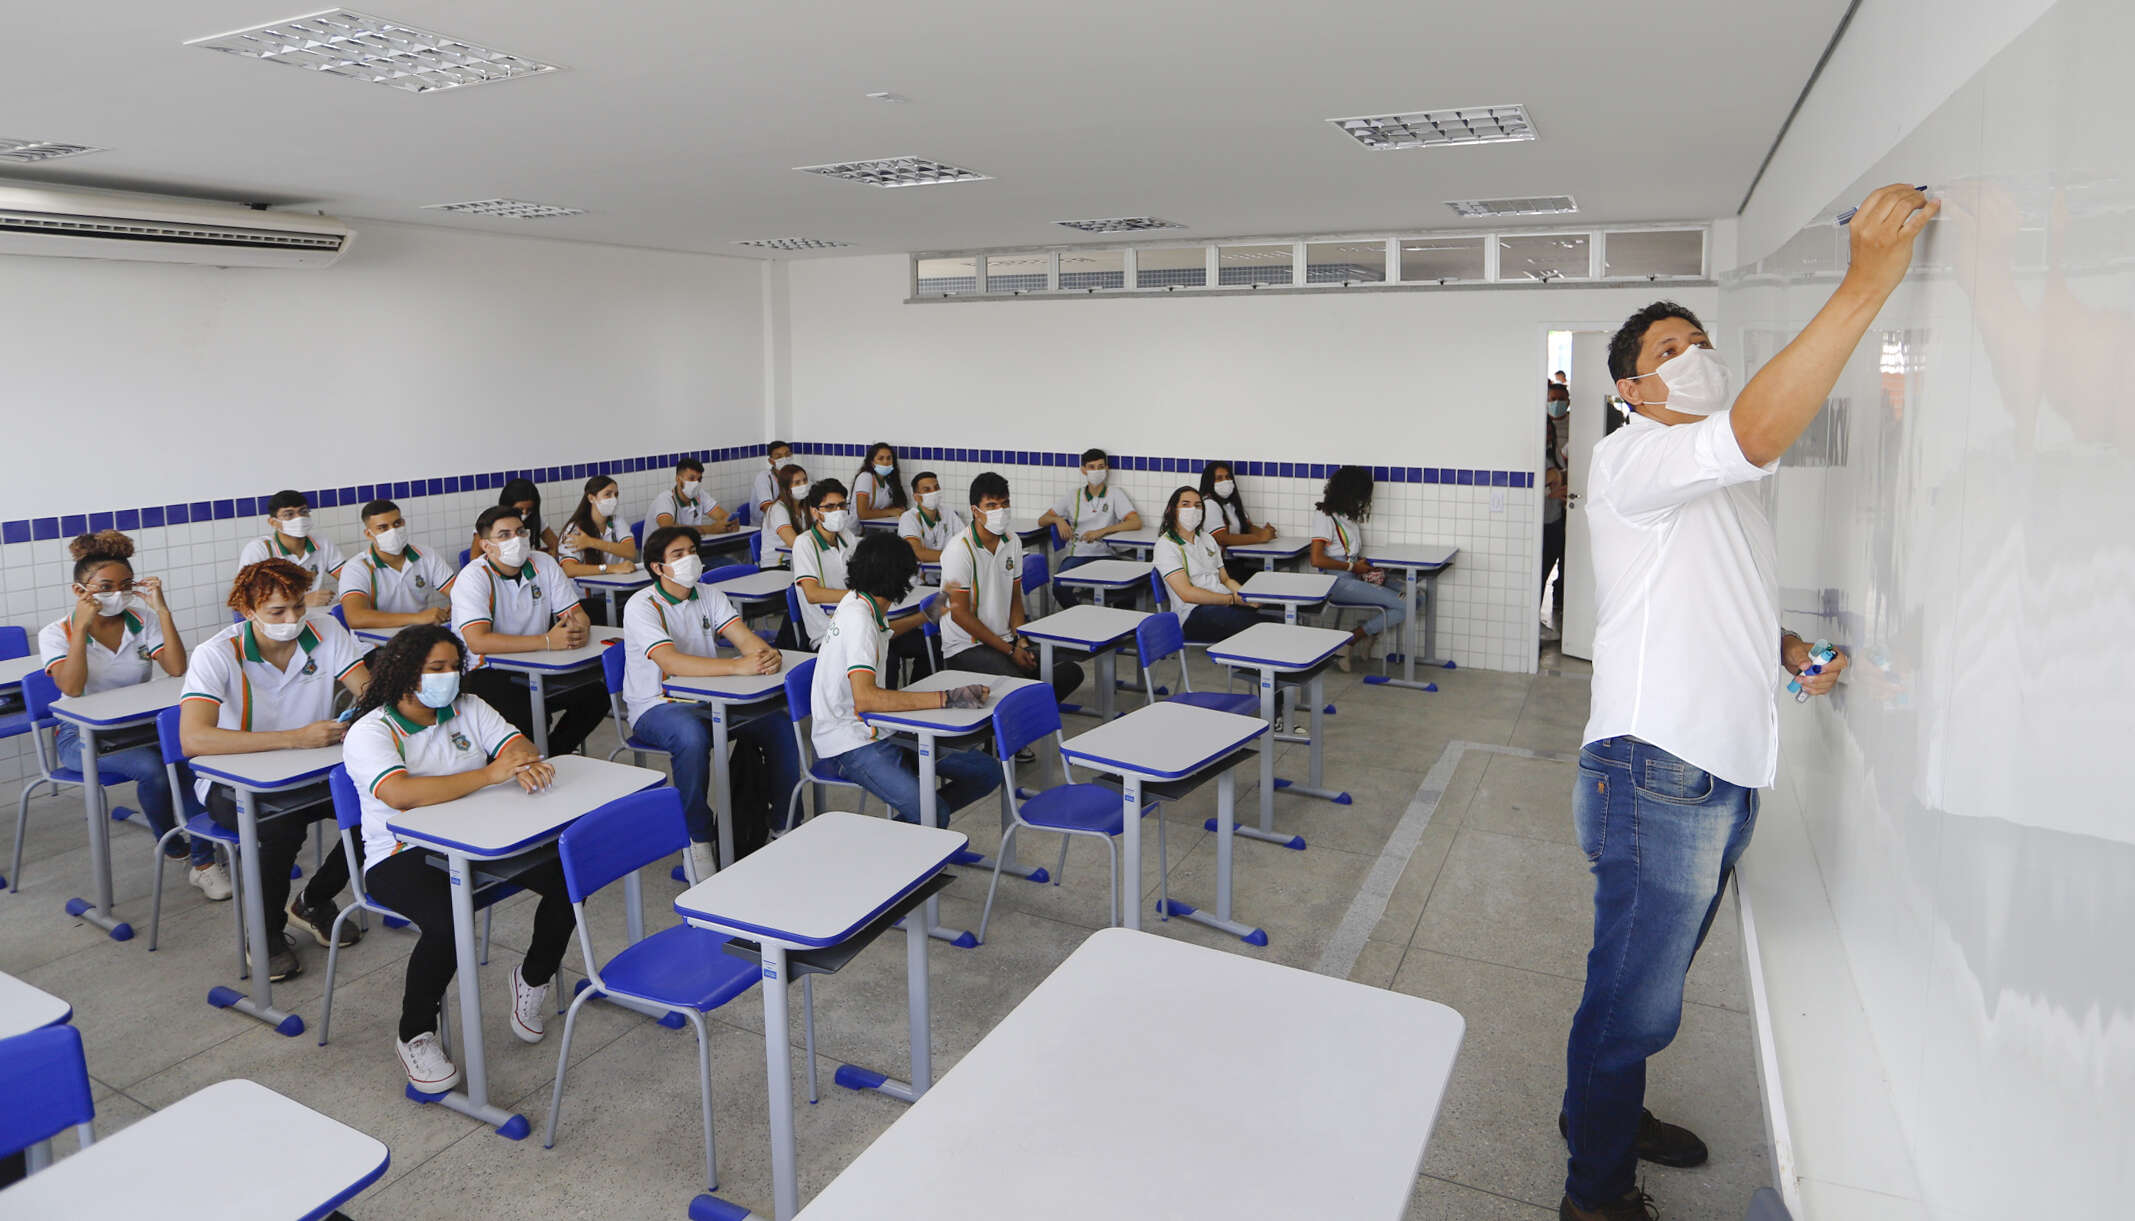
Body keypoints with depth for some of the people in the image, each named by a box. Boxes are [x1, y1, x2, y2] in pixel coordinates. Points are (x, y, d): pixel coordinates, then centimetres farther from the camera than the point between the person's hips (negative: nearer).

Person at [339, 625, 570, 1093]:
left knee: (566, 874, -17)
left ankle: (533, 979, 10)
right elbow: (401, 794, -27)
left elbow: (516, 743, 0)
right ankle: (415, 1034, -6)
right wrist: (489, 774, -33)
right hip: (403, 855, -5)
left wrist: (526, 764, -27)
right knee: (448, 919, -34)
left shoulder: (468, 708, 10)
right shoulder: (369, 733, -10)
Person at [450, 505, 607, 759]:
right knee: (523, 710, -34)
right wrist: (547, 641, -30)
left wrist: (579, 631, -22)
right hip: (485, 672, -5)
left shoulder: (544, 565, 4)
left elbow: (578, 615, 5)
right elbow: (478, 642, -26)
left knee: (596, 695, -16)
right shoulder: (473, 578, -13)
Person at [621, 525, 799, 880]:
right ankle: (698, 837, -21)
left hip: (710, 699, 6)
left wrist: (767, 654, -30)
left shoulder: (708, 596, 8)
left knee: (780, 725, -14)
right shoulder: (642, 606, -13)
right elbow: (671, 662, -28)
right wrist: (738, 666, -39)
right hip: (656, 707, -6)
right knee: (693, 737, -38)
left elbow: (744, 636, -4)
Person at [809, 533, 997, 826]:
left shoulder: (857, 602, 8)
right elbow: (865, 697, -32)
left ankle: (908, 823, 8)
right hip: (849, 743, -10)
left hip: (879, 729, 10)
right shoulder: (859, 620, -20)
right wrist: (947, 698, -32)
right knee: (934, 815, -32)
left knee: (987, 772, -2)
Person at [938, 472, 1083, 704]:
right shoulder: (959, 550, -15)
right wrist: (1010, 651, -12)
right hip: (965, 648, -7)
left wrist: (1021, 642, -2)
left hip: (1006, 639, 7)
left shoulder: (1012, 542, 8)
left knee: (1070, 673, -11)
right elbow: (960, 614, -14)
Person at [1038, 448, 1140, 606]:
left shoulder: (1115, 495, 8)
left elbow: (1136, 523, -6)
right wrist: (1058, 520, -6)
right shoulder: (1074, 496, 15)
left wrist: (1102, 531, -19)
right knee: (1059, 587, -29)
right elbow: (1042, 520, 20)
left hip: (1104, 555, -2)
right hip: (1076, 555, 2)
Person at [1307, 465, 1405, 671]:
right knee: (1404, 607, -17)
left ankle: (1368, 636, 0)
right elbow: (1317, 560, -20)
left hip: (1356, 576, 9)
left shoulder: (1347, 513, 16)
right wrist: (1353, 566, -13)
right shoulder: (1325, 515, -10)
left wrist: (1364, 563, 5)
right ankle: (1349, 639, -9)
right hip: (1339, 582, -9)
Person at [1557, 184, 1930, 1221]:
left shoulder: (1728, 484, 19)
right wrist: (1867, 283, -31)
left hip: (1727, 773, 9)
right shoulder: (1631, 459, -11)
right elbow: (1756, 434, -31)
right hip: (1656, 774, -9)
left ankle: (1609, 1107, 44)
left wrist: (1787, 648, 7)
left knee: (1651, 980, 23)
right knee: (1633, 997, 3)